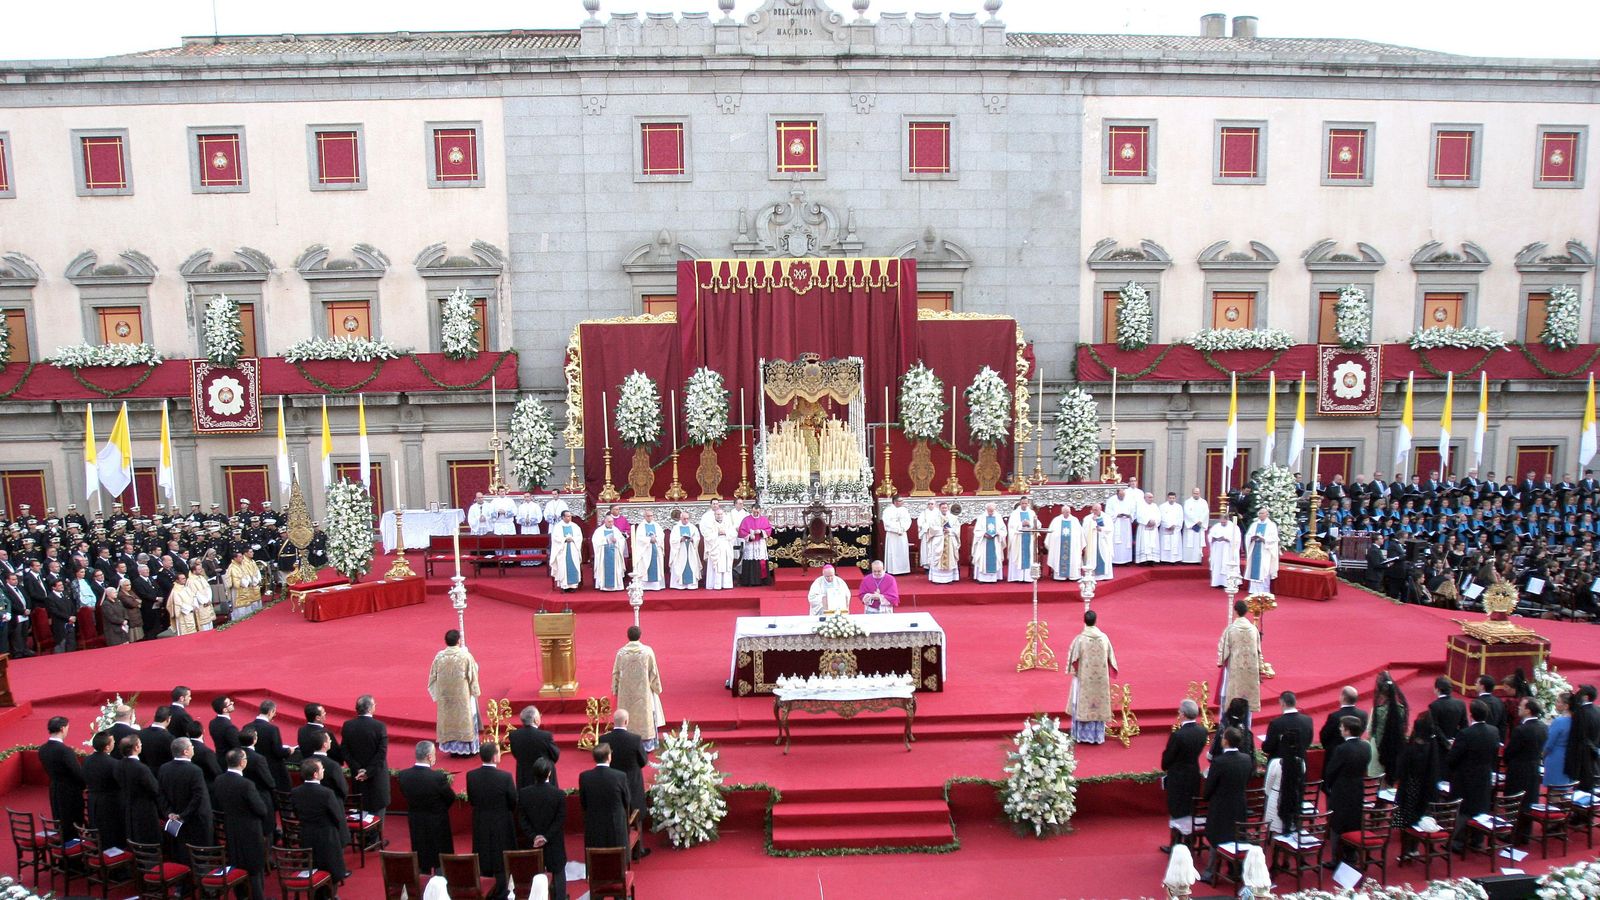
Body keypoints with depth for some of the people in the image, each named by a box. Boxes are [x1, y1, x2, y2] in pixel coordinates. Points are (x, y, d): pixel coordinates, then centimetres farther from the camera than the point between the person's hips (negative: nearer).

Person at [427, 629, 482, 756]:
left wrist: (437, 695, 14)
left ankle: (451, 747, 22)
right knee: (464, 719, 9)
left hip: (445, 696, 3)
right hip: (462, 696, -3)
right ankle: (466, 748, 15)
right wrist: (475, 692, 6)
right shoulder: (466, 656, -17)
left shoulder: (439, 657, -7)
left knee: (448, 719, 15)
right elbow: (473, 676, -8)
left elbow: (433, 677, 2)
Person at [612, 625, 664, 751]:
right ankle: (647, 744, 17)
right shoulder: (647, 651, -12)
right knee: (645, 714, 11)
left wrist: (615, 690, 10)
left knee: (628, 717, 12)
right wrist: (656, 688, 5)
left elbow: (616, 673, -1)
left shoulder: (621, 652, -9)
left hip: (626, 693, 1)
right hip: (643, 691, -1)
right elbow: (653, 672, -7)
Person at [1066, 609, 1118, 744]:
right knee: (1099, 705, 11)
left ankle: (1082, 735, 13)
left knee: (1083, 704, 8)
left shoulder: (1079, 639, -15)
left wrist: (1075, 672, 9)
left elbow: (1073, 659, -8)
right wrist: (1107, 673, 16)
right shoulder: (1104, 637, -7)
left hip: (1084, 678, -2)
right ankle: (1098, 735, 16)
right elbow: (1111, 658, 3)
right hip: (1101, 678, 2)